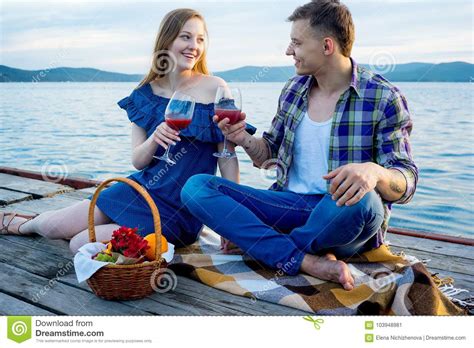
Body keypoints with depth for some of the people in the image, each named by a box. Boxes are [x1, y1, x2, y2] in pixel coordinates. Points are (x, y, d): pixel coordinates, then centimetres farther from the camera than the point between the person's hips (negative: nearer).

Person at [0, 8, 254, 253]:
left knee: (82, 245, -12)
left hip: (180, 210, -4)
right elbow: (138, 161, 1)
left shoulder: (214, 89, -10)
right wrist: (155, 138, -21)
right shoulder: (146, 94, 2)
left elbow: (227, 158, -9)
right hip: (141, 189, 4)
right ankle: (23, 225, 40)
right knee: (52, 227, 3)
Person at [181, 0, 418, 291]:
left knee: (362, 200, -41)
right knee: (196, 187, -13)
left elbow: (406, 185, -10)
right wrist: (245, 140, -5)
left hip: (344, 214, -4)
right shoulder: (294, 89, 8)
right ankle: (309, 262, -24)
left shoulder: (384, 98, -7)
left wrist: (375, 171, -34)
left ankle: (249, 240, -13)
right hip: (291, 204, 5)